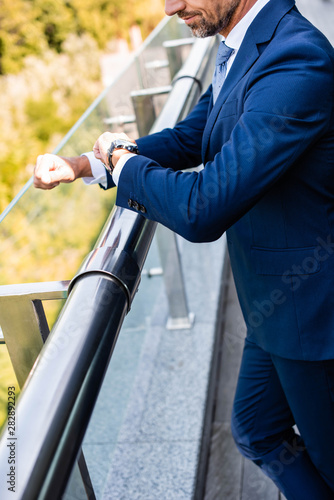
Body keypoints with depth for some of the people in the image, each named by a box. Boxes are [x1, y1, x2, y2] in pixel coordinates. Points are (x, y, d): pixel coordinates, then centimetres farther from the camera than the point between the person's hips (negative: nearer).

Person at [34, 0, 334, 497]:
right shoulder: (239, 49, 3)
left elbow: (201, 211, -33)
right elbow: (188, 138, 14)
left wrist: (123, 160, -12)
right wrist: (81, 165, 3)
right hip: (274, 306, 9)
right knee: (255, 433, 25)